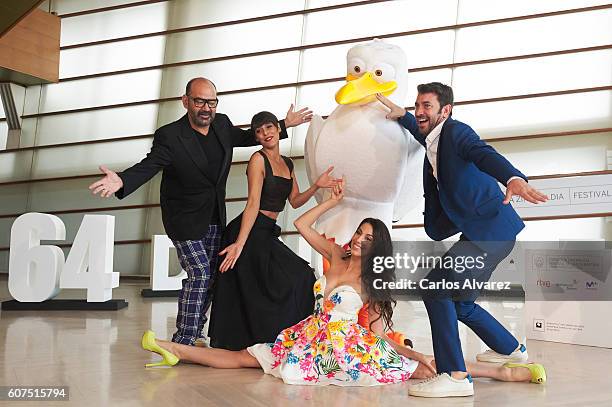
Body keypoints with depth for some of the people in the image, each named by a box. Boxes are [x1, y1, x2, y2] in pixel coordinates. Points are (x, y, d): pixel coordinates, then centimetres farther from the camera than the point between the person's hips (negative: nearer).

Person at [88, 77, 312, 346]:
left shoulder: (222, 125, 0)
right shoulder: (169, 136, -18)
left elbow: (244, 137, 20)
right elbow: (148, 166, -24)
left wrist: (284, 125, 20)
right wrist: (121, 181, -46)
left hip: (215, 220, 7)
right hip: (185, 220, -7)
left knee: (208, 278, 12)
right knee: (199, 274, -15)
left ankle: (193, 335, 26)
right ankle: (183, 343, -7)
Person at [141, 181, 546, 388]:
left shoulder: (372, 281, -3)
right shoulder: (337, 256, 9)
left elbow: (380, 330, -7)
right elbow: (302, 224, 11)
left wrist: (414, 354, -19)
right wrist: (332, 201, 7)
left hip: (353, 346, -4)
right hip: (315, 340, 5)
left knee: (419, 367, -19)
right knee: (247, 357, -3)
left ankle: (505, 371, -23)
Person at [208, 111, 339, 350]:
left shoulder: (287, 163, 15)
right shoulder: (258, 160, -8)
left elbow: (295, 201, 17)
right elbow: (253, 203, -16)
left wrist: (317, 185, 2)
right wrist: (239, 243, -23)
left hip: (267, 234, 8)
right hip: (250, 232, -8)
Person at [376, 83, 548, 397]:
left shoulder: (457, 131, -12)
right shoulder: (434, 141, 14)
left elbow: (485, 154, -32)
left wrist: (513, 178, -51)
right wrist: (402, 115, 27)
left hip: (492, 229, -10)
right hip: (477, 233, 10)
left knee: (435, 287, -20)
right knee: (460, 303, 21)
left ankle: (454, 375, -17)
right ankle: (510, 349, 44)